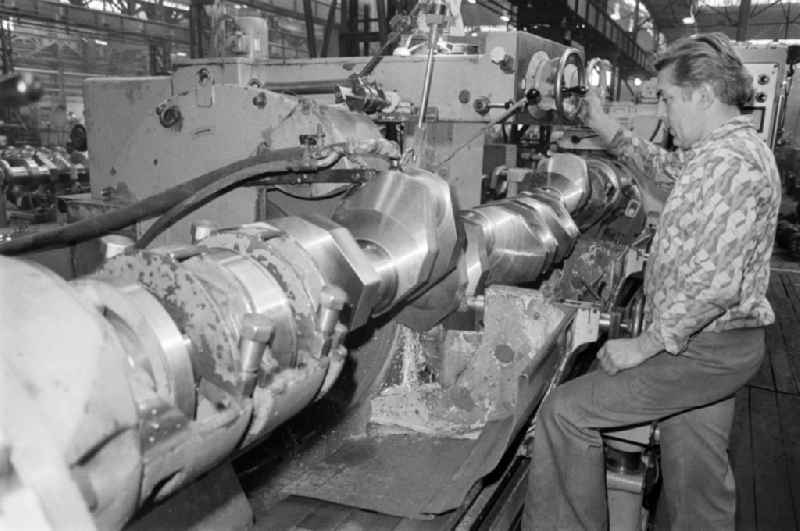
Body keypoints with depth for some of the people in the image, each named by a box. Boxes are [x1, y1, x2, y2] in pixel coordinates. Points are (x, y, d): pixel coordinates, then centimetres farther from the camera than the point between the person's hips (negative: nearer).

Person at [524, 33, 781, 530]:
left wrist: (645, 345, -22)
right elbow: (665, 165, 27)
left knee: (566, 411, -7)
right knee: (697, 475, 21)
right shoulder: (732, 148, 9)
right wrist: (606, 127, 21)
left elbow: (713, 284, -30)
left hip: (702, 348, -10)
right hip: (719, 342, 10)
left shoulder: (728, 162, -23)